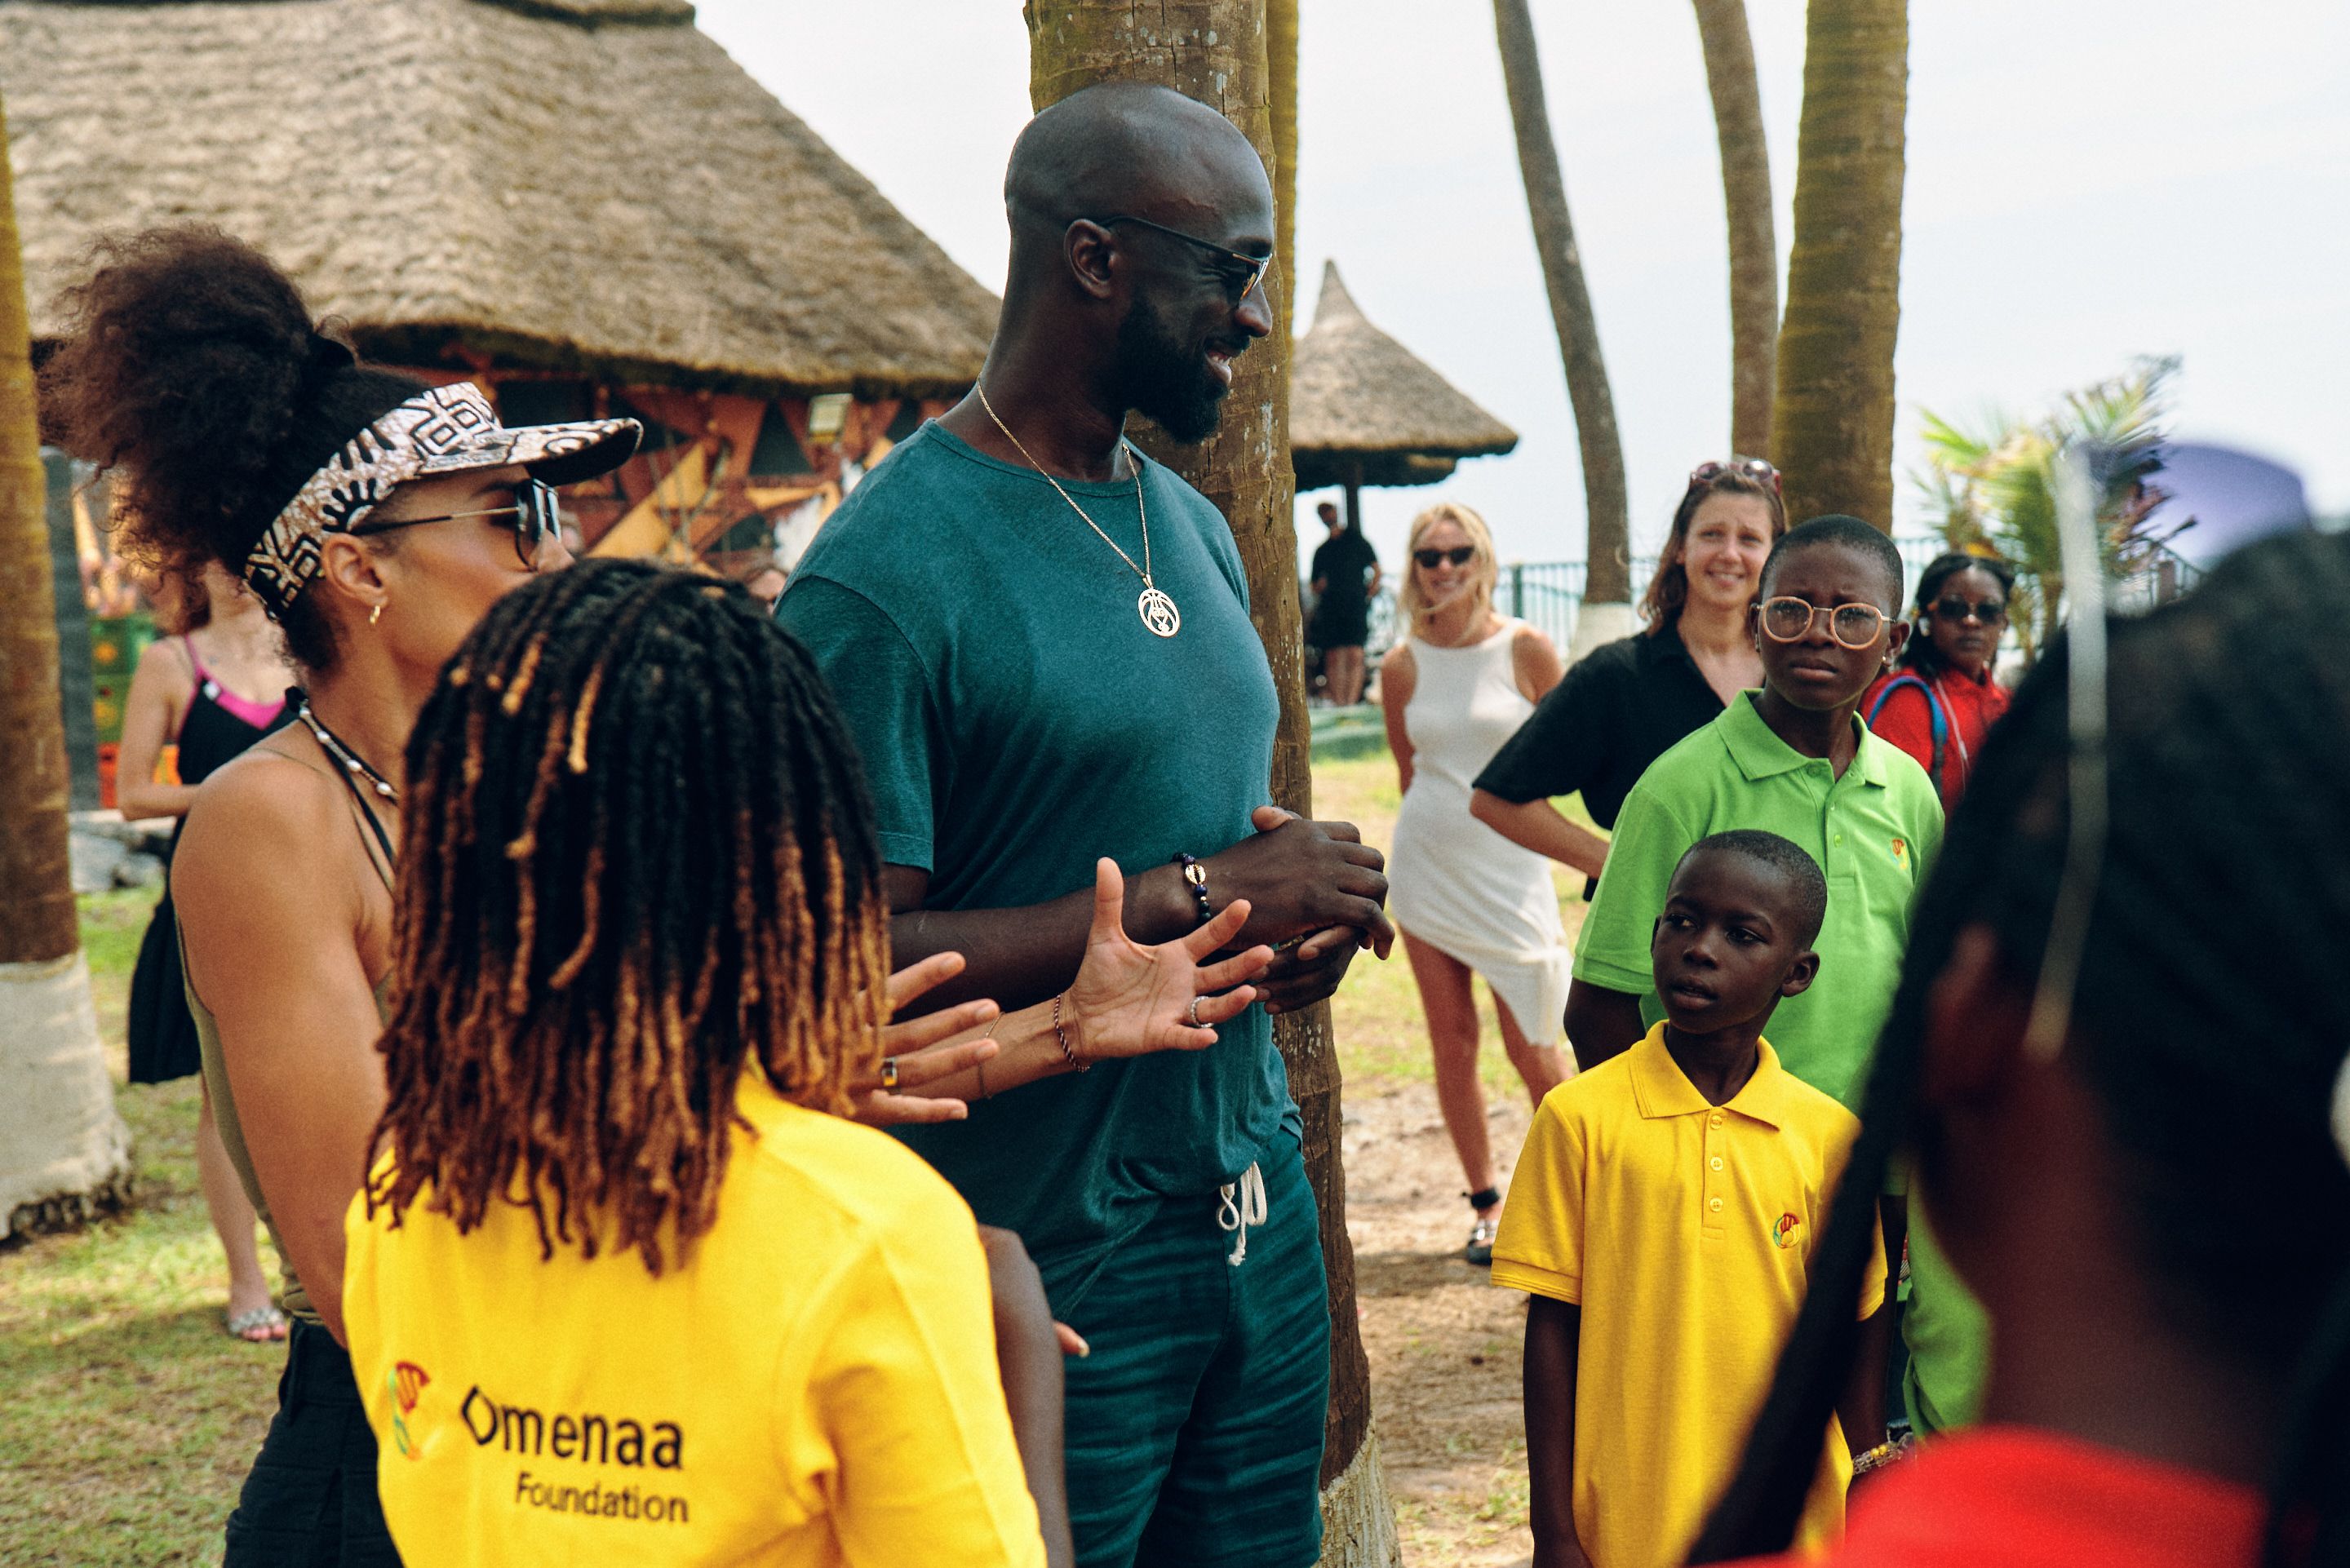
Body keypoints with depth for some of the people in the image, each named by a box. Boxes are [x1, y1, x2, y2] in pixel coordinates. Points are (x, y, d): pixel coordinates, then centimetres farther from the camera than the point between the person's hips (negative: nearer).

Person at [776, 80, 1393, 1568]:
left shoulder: (1197, 527, 10)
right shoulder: (884, 576, -17)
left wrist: (1308, 911, -2)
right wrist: (1200, 897, -20)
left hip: (1262, 1212, 8)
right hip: (1045, 1268, -7)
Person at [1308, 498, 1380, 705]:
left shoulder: (1355, 538, 11)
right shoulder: (1322, 549, 20)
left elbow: (1376, 567, 9)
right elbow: (1315, 584, 22)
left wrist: (1372, 588, -2)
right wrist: (1319, 587, 1)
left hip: (1355, 603, -3)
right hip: (1330, 606, 4)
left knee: (1355, 656, -13)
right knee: (1333, 659, -3)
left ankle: (1351, 702, -16)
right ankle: (1337, 703, -2)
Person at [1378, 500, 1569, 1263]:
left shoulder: (1527, 650, -5)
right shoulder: (1402, 666, 3)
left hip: (1509, 868, -3)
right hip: (1426, 867, 3)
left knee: (1532, 1049, -2)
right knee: (1452, 1044, 6)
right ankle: (1487, 1202, 20)